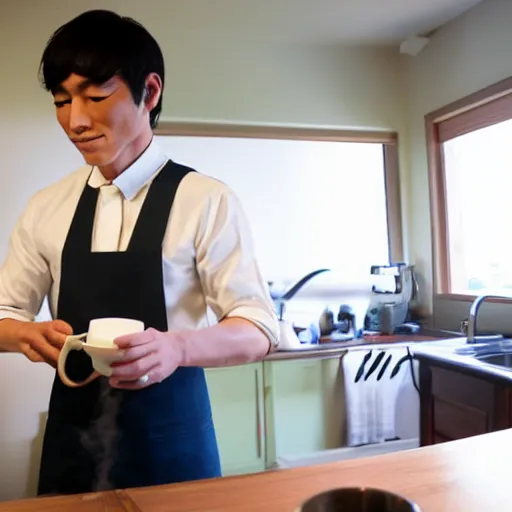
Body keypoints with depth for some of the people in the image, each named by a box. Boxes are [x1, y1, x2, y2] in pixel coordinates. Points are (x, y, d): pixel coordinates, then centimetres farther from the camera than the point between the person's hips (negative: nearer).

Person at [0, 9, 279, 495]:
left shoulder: (205, 200, -13)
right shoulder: (46, 208, 1)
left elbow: (258, 328, -14)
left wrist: (178, 346, -34)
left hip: (168, 436, -3)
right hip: (72, 436, 4)